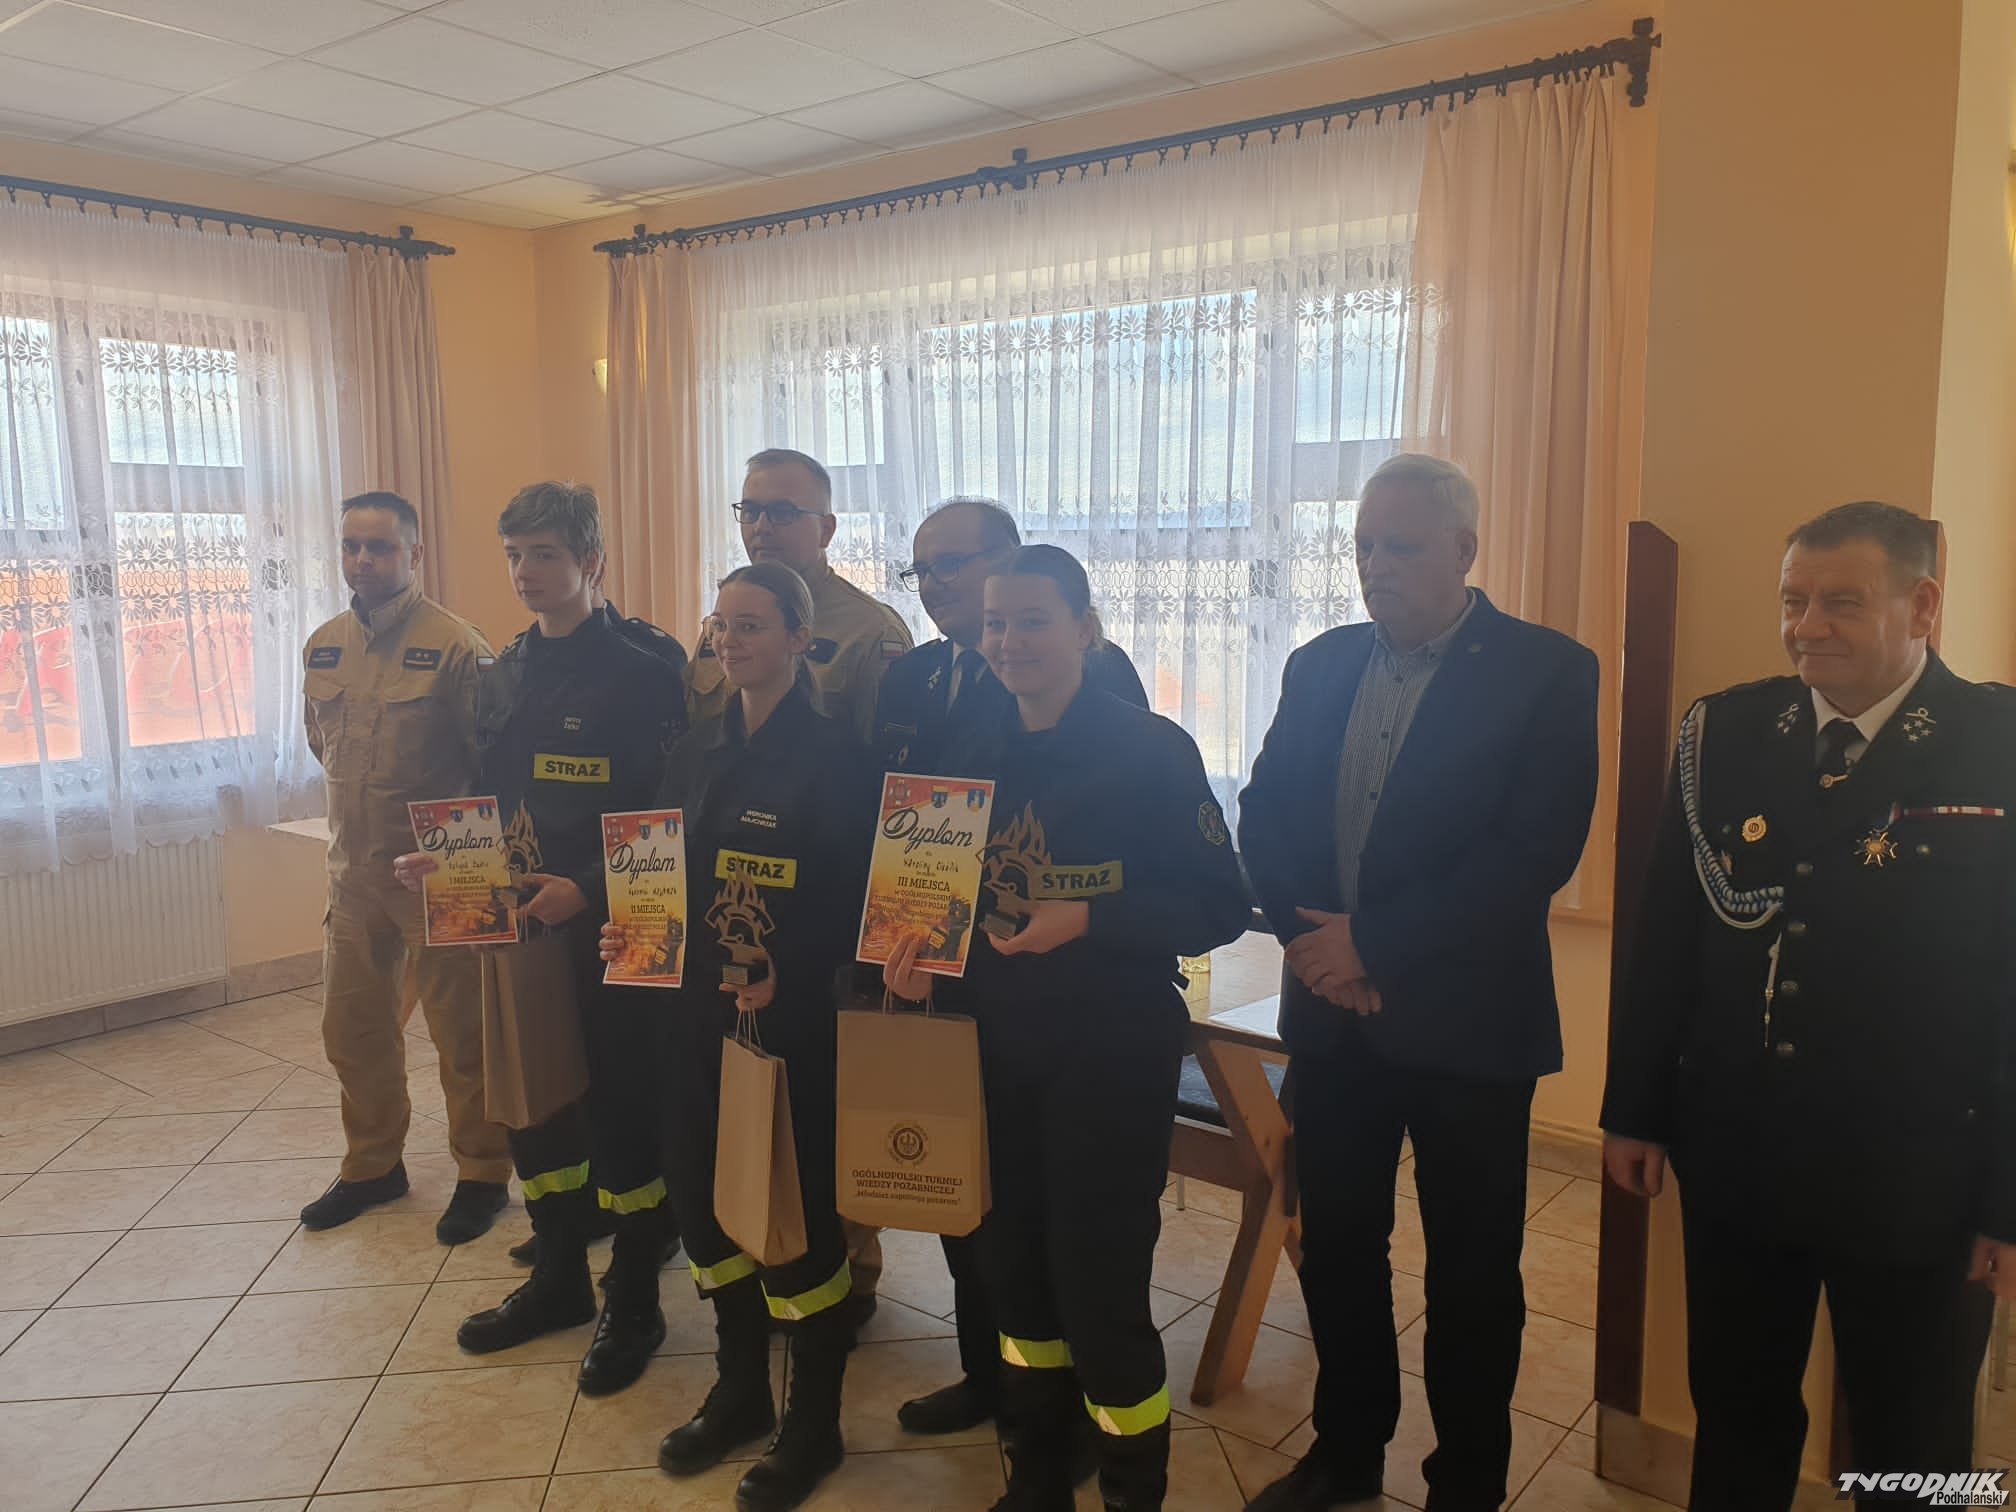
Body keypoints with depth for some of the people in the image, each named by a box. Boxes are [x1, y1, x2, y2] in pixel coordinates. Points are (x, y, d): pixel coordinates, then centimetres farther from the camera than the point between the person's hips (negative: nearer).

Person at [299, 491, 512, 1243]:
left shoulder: (454, 646, -14)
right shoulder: (322, 647, 7)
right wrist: (362, 814, 15)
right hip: (352, 872, 6)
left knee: (461, 1032, 5)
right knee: (352, 1027, 16)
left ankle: (482, 1174, 22)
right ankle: (373, 1165, 36)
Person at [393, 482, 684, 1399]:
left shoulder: (638, 675, -10)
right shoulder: (501, 679, 11)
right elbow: (487, 799, 17)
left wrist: (584, 888, -23)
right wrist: (438, 858, 0)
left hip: (607, 927, -7)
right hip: (519, 923, 7)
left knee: (622, 1114, 4)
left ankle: (633, 1303, 21)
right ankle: (559, 1278, 35)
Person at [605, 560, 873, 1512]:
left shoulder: (833, 755, -10)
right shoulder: (697, 750, 10)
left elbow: (855, 901, -12)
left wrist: (786, 975, -24)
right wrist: (632, 929, -4)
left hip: (790, 1020, -6)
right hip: (696, 1013, 7)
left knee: (797, 1208, 3)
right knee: (701, 1193, 14)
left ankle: (814, 1422, 24)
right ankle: (739, 1388, 36)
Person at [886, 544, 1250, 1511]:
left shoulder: (1150, 750, -11)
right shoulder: (973, 757, 6)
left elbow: (1220, 906, -13)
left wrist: (1089, 921, -25)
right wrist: (921, 943, -8)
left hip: (1112, 1054, -6)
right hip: (994, 1049, 6)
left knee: (1100, 1290, 1)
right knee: (1014, 1271, 16)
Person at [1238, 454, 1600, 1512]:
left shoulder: (1549, 672, -8)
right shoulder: (1320, 665, 8)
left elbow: (1538, 849, -17)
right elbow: (1264, 813, 7)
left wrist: (1374, 941, -17)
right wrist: (1308, 934, -10)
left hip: (1466, 1020, -4)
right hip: (1332, 1015, 5)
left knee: (1473, 1270, 10)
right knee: (1335, 1246, 16)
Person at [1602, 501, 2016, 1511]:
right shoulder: (1724, 733, 0)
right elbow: (1663, 934, 3)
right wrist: (1634, 1109, 4)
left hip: (1912, 1184, -2)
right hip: (1732, 1161, 3)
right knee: (1734, 1423, 19)